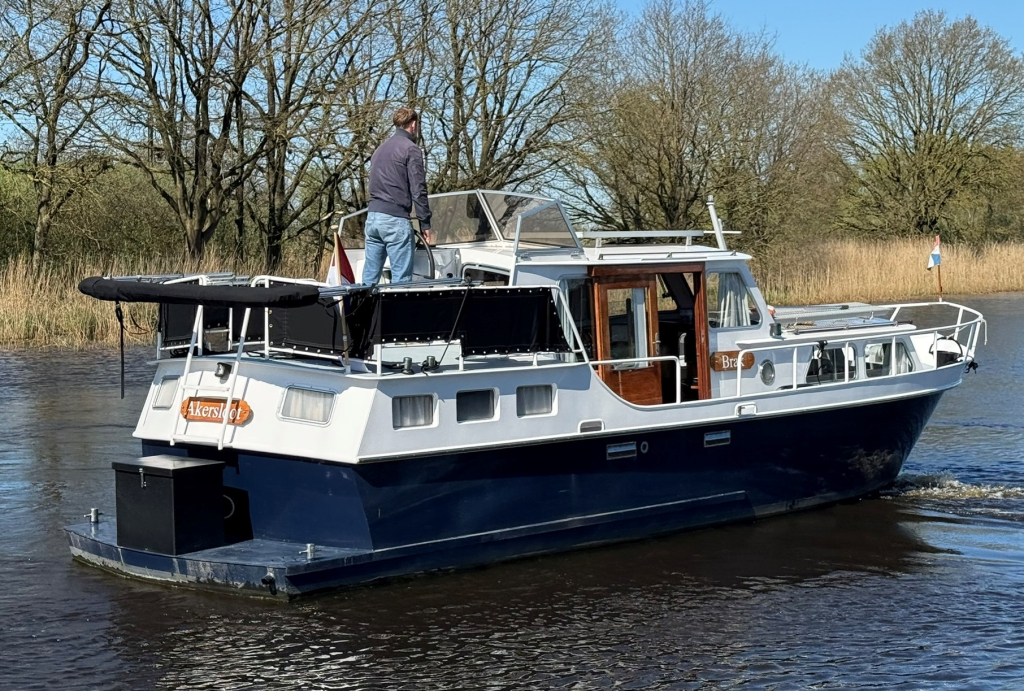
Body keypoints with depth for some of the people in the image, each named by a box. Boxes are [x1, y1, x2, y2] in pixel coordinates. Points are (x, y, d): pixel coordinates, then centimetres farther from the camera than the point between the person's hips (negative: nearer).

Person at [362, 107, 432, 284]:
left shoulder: (380, 149, 20)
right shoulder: (410, 149, -5)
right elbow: (418, 189, -10)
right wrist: (425, 223, -7)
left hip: (372, 217, 8)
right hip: (395, 219, -8)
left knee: (370, 276, 7)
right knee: (401, 278, -6)